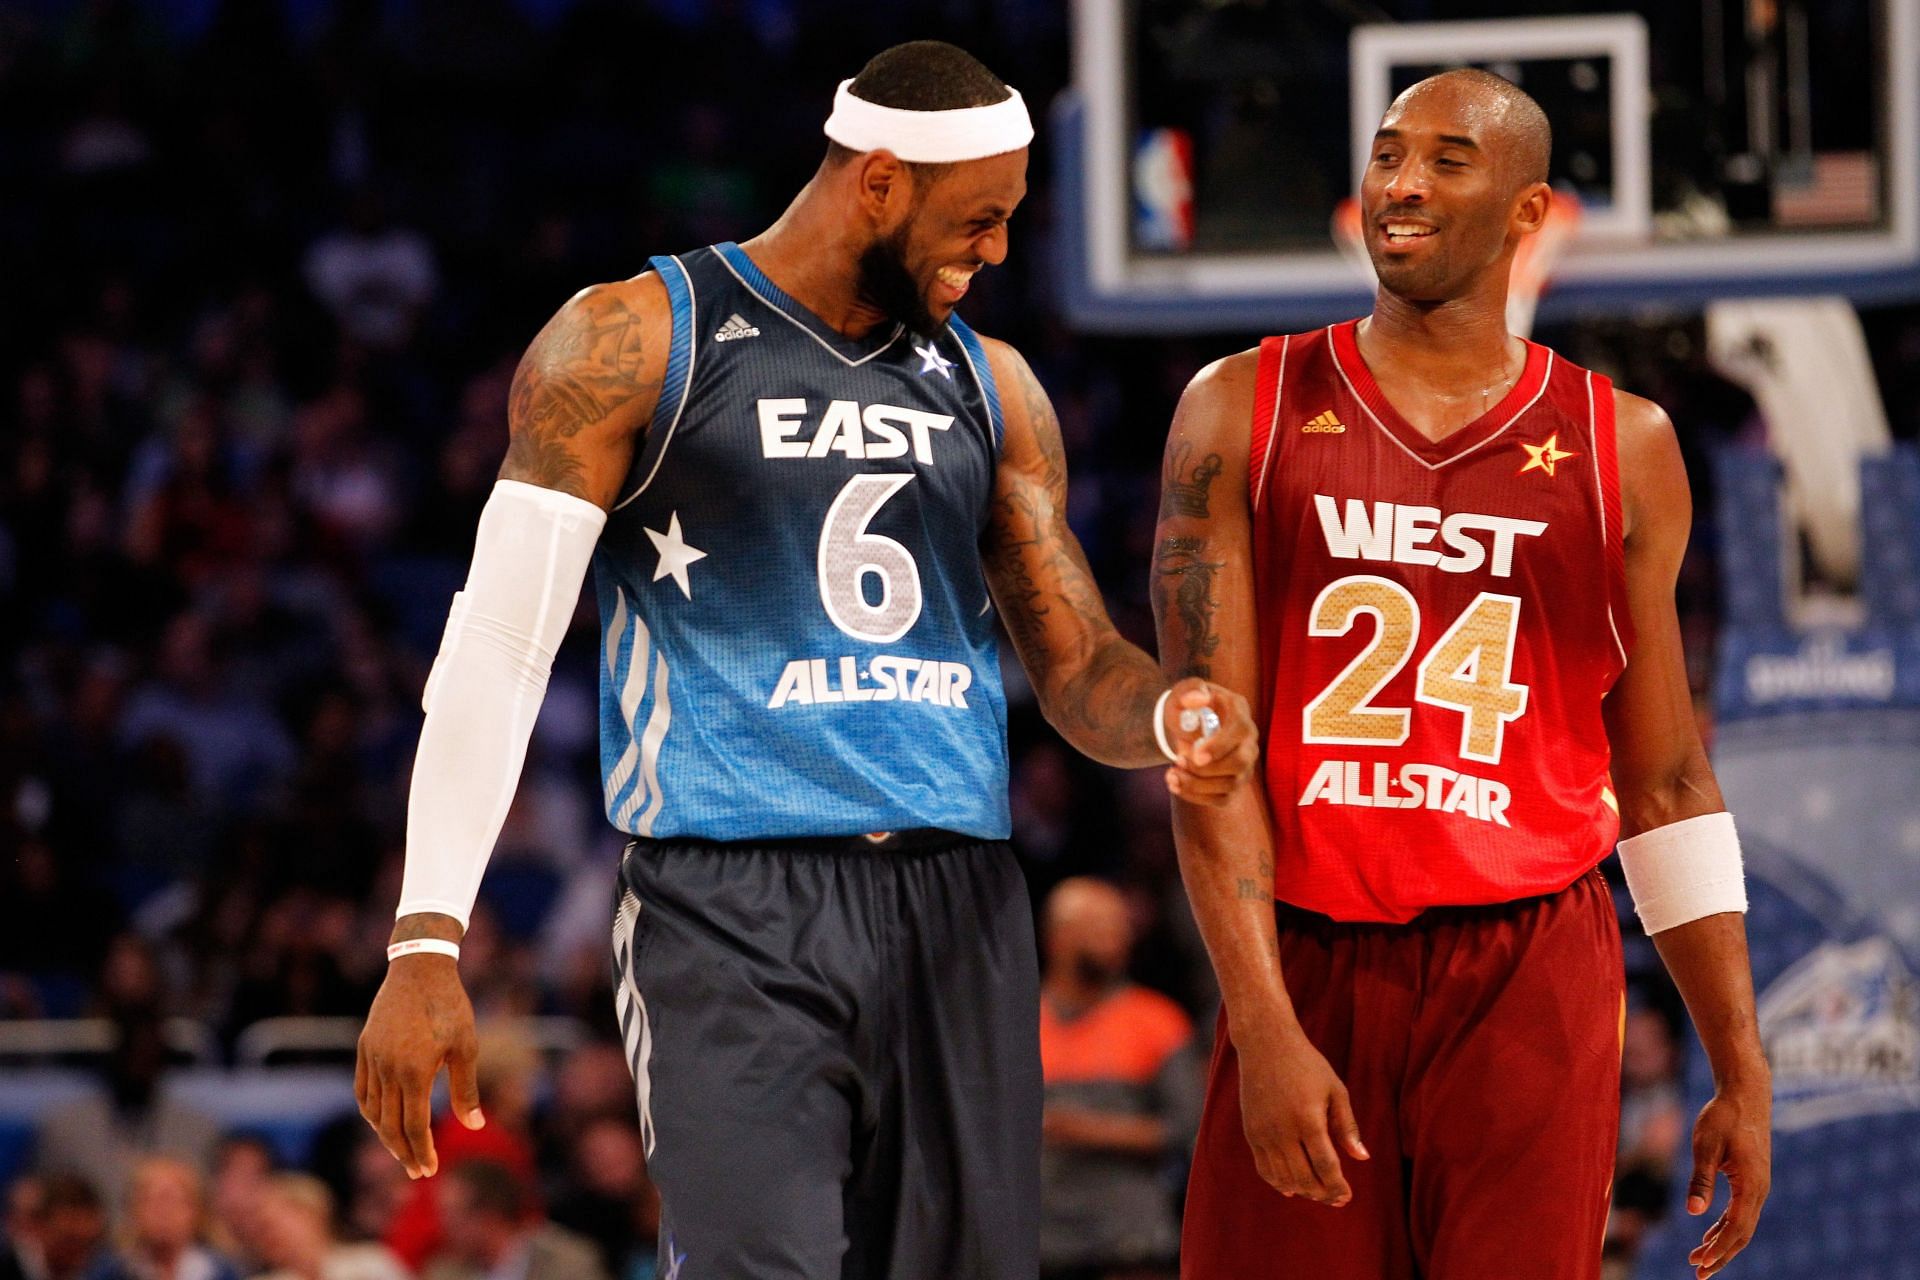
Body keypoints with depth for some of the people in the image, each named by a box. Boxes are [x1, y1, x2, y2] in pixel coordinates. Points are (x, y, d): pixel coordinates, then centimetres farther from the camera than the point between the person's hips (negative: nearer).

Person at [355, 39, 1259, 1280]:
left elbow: (1080, 665, 18)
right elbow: (501, 643, -3)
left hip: (958, 908, 6)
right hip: (732, 913, -6)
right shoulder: (637, 345, -1)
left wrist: (1172, 717, -8)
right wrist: (427, 945, -11)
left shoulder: (988, 384, 16)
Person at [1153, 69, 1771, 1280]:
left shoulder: (1623, 446, 8)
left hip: (1530, 989, 0)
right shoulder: (1243, 411, 5)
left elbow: (1667, 784, 12)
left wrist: (1742, 1072, 7)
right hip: (1303, 970, 0)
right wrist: (1265, 1030, -13)